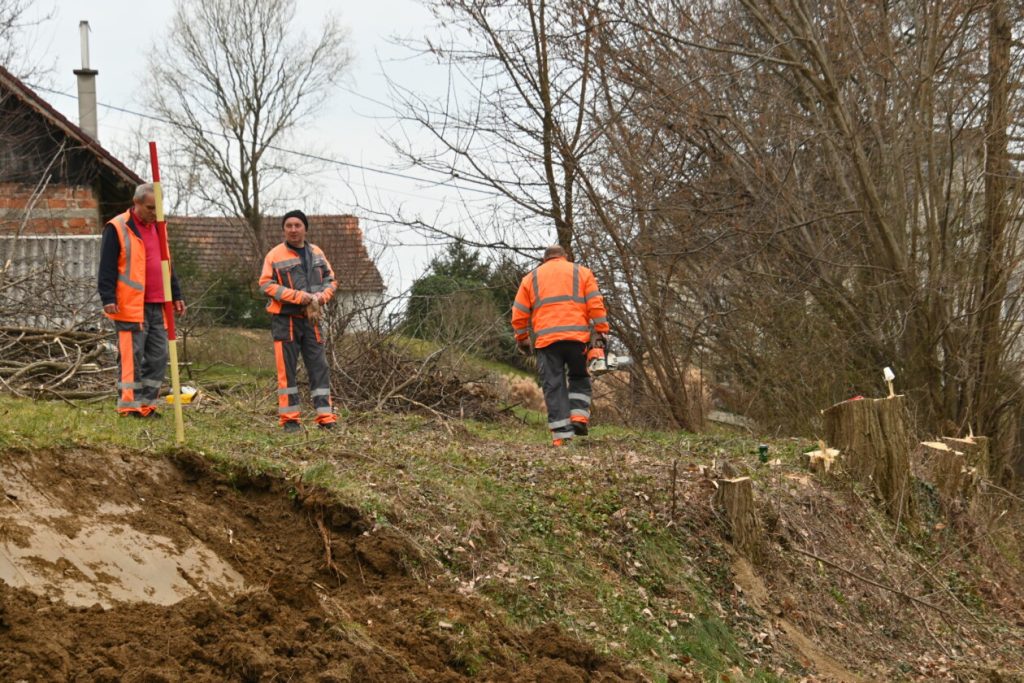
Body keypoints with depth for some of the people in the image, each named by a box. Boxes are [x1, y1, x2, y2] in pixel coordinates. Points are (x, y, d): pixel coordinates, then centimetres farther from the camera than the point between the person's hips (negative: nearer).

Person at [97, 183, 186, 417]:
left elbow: (166, 265, 25)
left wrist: (176, 296, 20)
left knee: (158, 356, 6)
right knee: (131, 357, -6)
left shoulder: (157, 228, 17)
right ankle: (129, 406, -2)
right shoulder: (117, 228, -6)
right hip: (130, 307, -7)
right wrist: (108, 299, -17)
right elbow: (107, 268, -10)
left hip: (157, 307, 7)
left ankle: (146, 405, 13)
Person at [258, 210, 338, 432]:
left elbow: (330, 279, 16)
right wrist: (298, 297, -17)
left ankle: (325, 417, 5)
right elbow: (266, 284, -10)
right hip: (285, 319, -4)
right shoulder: (275, 255, -5)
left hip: (311, 318, 4)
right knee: (287, 369, -1)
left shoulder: (316, 253, 10)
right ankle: (289, 419, 4)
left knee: (319, 366, 2)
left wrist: (322, 296, -7)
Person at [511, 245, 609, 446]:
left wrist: (522, 339, 24)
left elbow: (519, 314, 14)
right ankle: (579, 416, -2)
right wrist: (601, 333, 4)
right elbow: (596, 305, 4)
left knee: (554, 386, 1)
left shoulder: (531, 278, 19)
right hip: (577, 337, 0)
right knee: (579, 378, 19)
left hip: (546, 339, 0)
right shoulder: (582, 272, 16)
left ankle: (561, 435, -6)